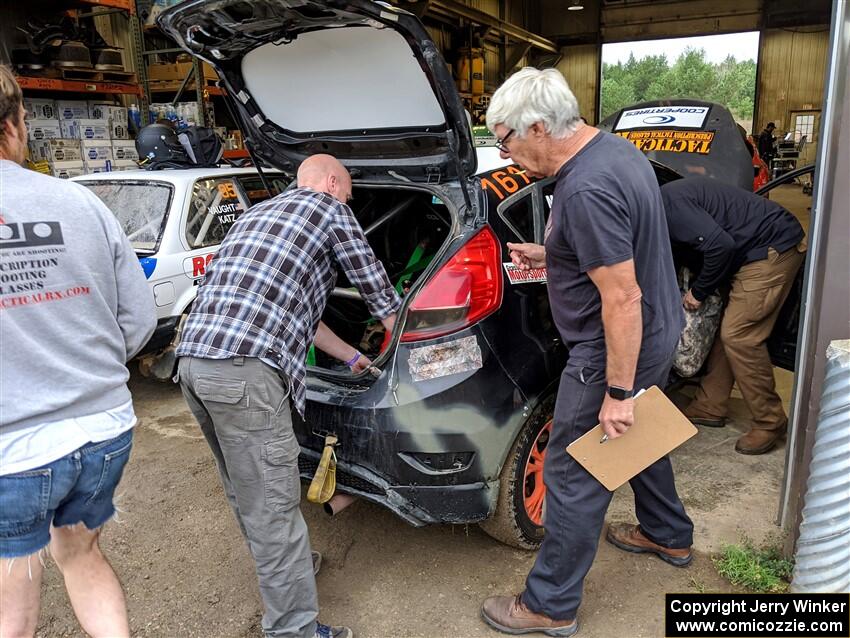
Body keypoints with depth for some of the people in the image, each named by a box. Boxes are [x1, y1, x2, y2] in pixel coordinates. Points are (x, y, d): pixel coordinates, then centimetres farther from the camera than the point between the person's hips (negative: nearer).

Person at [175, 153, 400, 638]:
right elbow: (378, 290, 12)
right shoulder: (328, 208, 7)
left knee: (247, 492, 24)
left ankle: (280, 568, 43)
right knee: (273, 507, 0)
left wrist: (352, 356, 39)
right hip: (244, 371, -9)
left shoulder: (258, 213, 30)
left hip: (193, 358, 9)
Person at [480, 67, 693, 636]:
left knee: (572, 477, 2)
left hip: (619, 351, -10)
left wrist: (618, 393, -23)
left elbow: (622, 298, -29)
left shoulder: (585, 190, -29)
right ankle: (669, 536, 51)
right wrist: (550, 258, 9)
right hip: (658, 333, 10)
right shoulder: (614, 147, 4)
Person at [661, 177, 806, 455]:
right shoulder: (665, 203, 14)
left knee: (739, 335, -10)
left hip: (774, 247, -10)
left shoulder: (669, 204, -17)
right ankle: (710, 407, 21)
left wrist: (699, 291, -11)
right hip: (763, 248, 10)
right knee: (725, 329, 12)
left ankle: (770, 422, 3)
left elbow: (720, 244, -24)